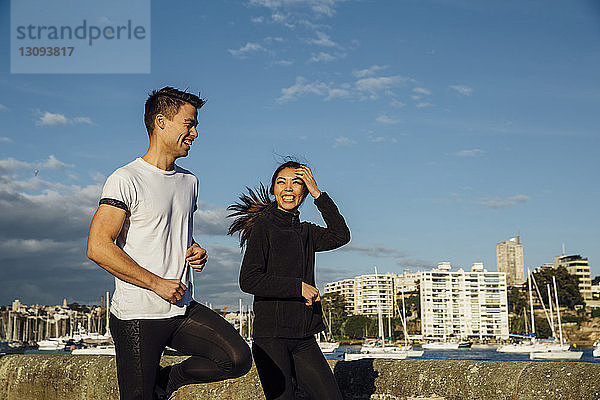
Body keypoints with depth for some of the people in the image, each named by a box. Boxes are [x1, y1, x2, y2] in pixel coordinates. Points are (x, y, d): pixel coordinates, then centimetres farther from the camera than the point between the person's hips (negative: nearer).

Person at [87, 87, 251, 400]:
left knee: (238, 359, -9)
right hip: (138, 317, -6)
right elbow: (98, 247, -18)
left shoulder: (189, 181, 13)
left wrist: (195, 251, 4)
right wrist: (157, 283, -17)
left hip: (183, 310, 6)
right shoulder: (126, 180, -11)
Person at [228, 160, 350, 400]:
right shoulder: (263, 226, -5)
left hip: (303, 337, 6)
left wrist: (318, 194, -3)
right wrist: (298, 287, -14)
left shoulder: (304, 231, 15)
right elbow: (248, 280, -13)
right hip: (271, 336, -6)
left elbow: (340, 236, -1)